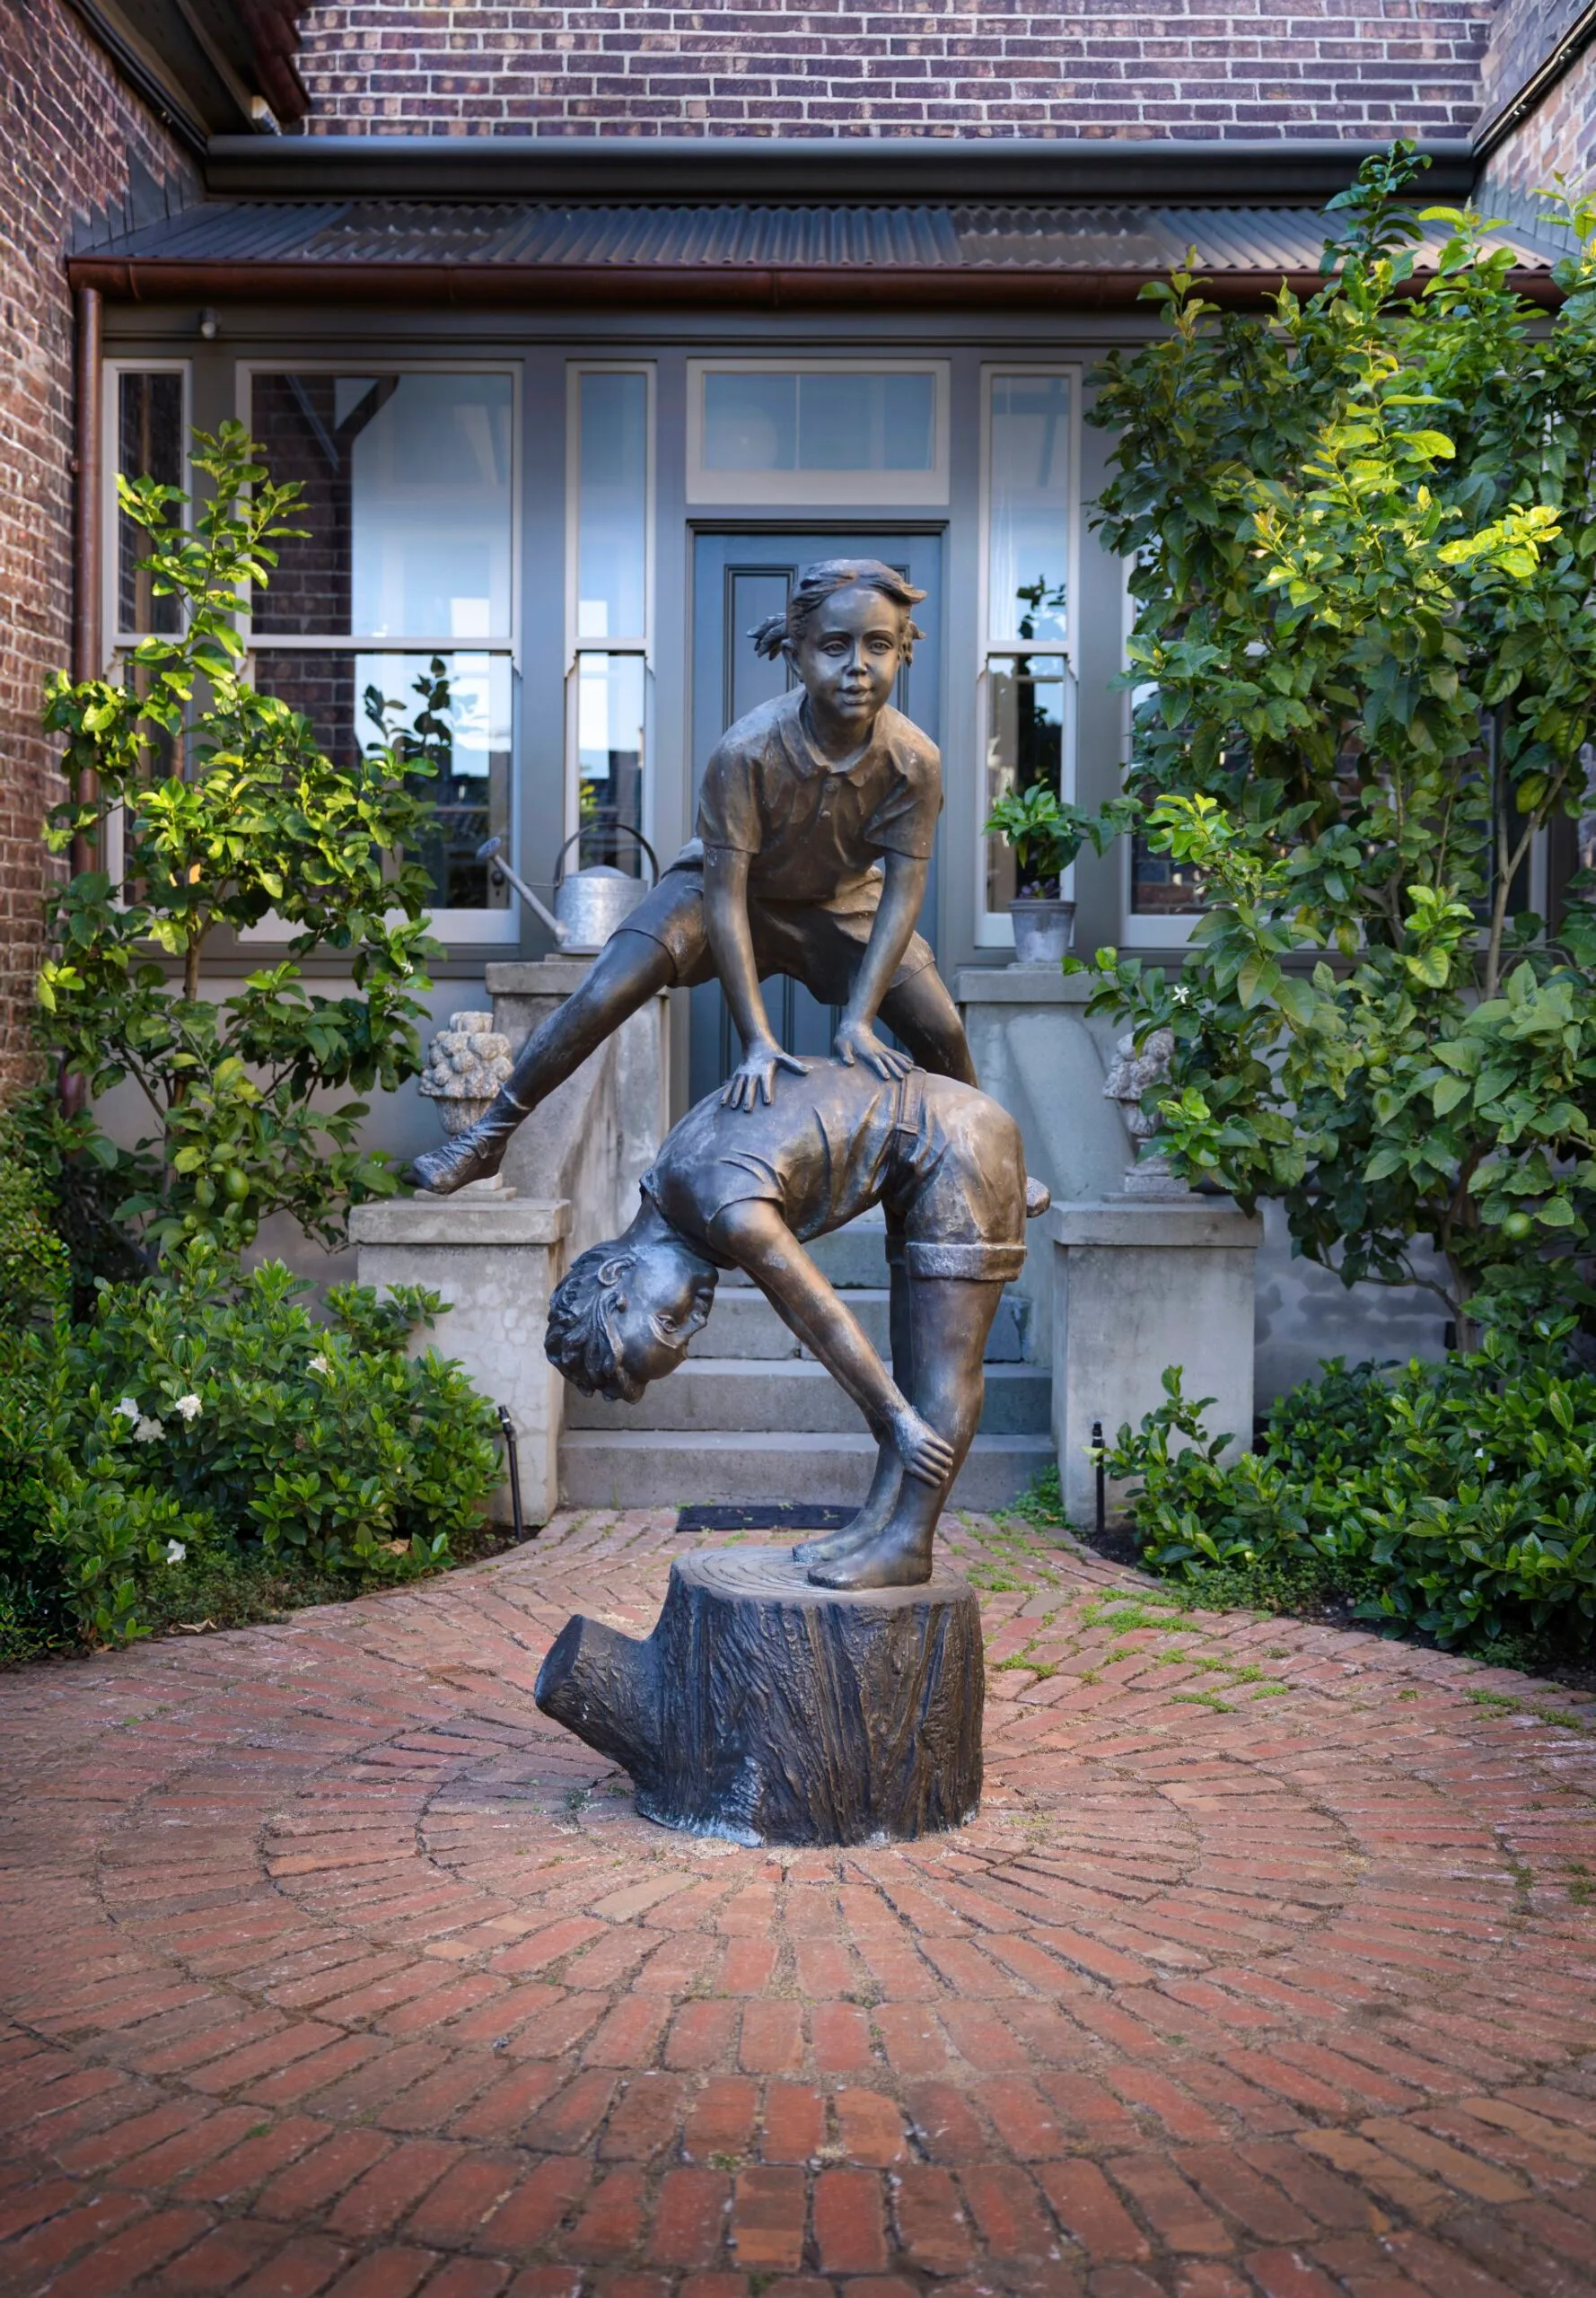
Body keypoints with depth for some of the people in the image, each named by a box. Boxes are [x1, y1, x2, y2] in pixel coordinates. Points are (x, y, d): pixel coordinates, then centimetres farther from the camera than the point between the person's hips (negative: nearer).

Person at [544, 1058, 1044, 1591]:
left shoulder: (728, 1210, -25)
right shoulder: (677, 1188, 5)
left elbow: (826, 1320, -18)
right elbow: (799, 1315, 10)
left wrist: (900, 1419, -7)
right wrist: (890, 1416, 11)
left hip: (961, 1143, -9)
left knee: (946, 1358, -6)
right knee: (912, 1354, 11)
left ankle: (910, 1544, -4)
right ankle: (881, 1520, 16)